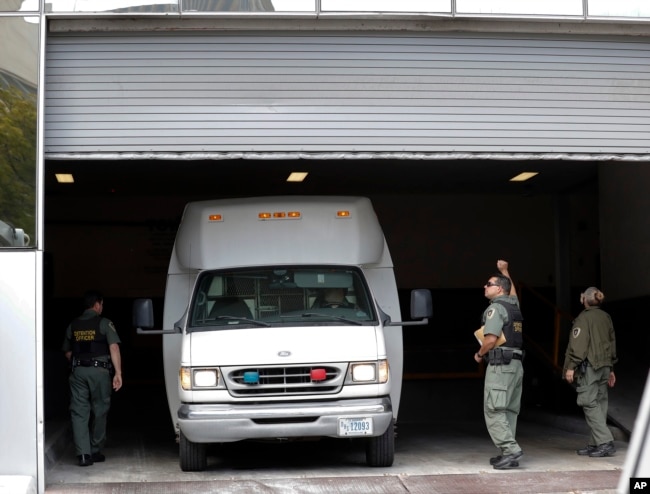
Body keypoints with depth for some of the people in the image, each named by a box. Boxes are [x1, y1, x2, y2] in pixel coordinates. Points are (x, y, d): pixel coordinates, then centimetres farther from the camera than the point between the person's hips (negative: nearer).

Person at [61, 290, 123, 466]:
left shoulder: (73, 326, 11)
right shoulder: (104, 323, -2)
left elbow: (68, 353, 17)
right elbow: (114, 348, -11)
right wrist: (118, 373, -12)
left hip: (78, 372, 3)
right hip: (99, 371, -3)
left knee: (79, 412, 1)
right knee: (99, 411, 11)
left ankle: (83, 454, -10)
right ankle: (95, 451, 19)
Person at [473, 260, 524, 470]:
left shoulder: (496, 308, -9)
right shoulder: (513, 305, 16)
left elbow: (491, 339, -19)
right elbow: (512, 292, 42)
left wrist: (479, 354, -2)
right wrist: (504, 271, 49)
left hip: (500, 366, -9)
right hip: (516, 365, 9)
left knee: (494, 411, -9)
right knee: (509, 412, 9)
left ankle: (510, 449, -18)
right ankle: (509, 454, 9)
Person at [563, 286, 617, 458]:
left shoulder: (584, 318, -9)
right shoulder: (606, 317, 14)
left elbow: (578, 344, -15)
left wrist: (571, 366, -13)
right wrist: (611, 369, 25)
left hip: (589, 366, -8)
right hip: (605, 365, 8)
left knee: (589, 403, -8)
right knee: (600, 403, 8)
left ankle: (605, 442, -16)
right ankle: (594, 444, 11)